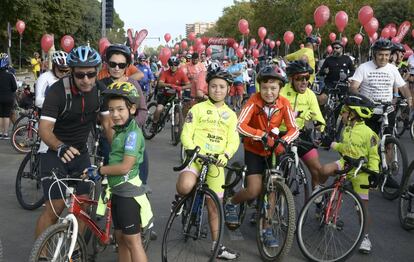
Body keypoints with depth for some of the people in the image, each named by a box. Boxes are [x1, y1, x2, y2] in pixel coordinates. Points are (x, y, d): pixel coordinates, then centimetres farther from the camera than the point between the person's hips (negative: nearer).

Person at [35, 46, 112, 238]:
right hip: (54, 152, -4)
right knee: (55, 208, -12)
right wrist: (60, 147, -46)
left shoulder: (100, 90, -8)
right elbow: (44, 129, -27)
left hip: (80, 152, 5)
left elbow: (107, 123, -1)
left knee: (83, 205, 1)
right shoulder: (57, 91, -22)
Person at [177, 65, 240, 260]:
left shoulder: (231, 115, 12)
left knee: (214, 206, 10)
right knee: (185, 186, -34)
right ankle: (182, 200, 2)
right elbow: (186, 135, -4)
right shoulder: (197, 109, 1)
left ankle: (217, 245, 23)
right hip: (195, 158, -3)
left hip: (216, 163, 3)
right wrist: (193, 151, -21)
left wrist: (226, 155, -16)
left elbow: (234, 141, 3)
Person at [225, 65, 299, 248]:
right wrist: (262, 135, -40)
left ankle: (267, 229, 10)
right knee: (254, 191, -11)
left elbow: (294, 129, -17)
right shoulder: (254, 101, -21)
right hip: (254, 150, -2)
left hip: (274, 150, 2)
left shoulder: (284, 104, -15)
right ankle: (230, 203, 20)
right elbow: (240, 125, -29)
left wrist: (283, 141, -37)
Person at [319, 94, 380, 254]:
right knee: (324, 170, -25)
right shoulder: (346, 130, 6)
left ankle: (365, 237, 13)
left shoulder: (368, 133, -15)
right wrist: (333, 145, 15)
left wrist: (374, 173, -18)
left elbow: (374, 156, -12)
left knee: (362, 206, 1)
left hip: (360, 171, -5)